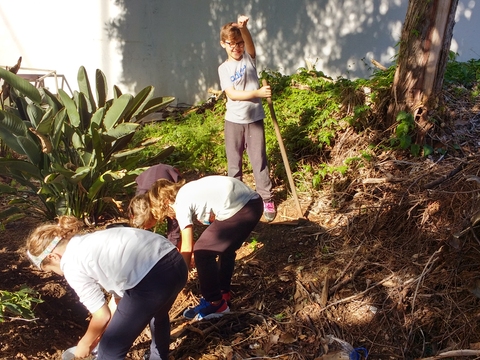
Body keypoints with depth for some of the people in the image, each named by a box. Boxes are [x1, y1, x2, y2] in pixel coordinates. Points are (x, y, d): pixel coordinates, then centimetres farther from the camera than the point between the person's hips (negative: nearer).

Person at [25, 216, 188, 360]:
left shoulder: (71, 265, 4)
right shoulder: (91, 242, 27)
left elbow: (102, 316, 8)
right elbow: (119, 292, 30)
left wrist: (85, 344, 27)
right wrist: (101, 333, 39)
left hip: (152, 278, -10)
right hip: (177, 263, 10)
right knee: (157, 313, 41)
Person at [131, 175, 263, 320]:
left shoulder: (181, 204, -1)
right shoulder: (187, 191, 24)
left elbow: (187, 248, 2)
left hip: (239, 210, -10)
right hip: (254, 201, 10)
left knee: (202, 252, 5)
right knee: (226, 246, 30)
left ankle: (216, 303, 17)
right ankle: (223, 292, 43)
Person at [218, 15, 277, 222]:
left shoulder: (249, 58, 0)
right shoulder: (224, 68, -1)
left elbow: (249, 43, -24)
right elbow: (232, 94, -13)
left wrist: (243, 27, -44)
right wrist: (257, 92, -24)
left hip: (254, 119, -1)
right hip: (233, 121, 1)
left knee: (259, 161, 3)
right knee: (234, 162, 11)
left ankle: (267, 199, 14)